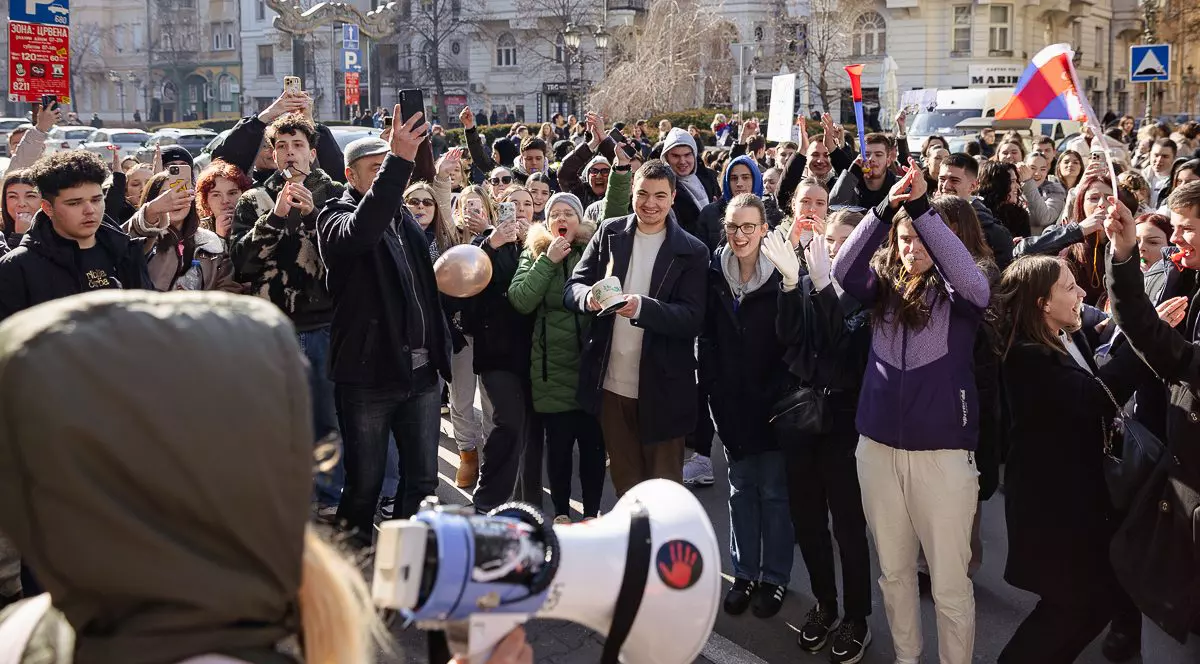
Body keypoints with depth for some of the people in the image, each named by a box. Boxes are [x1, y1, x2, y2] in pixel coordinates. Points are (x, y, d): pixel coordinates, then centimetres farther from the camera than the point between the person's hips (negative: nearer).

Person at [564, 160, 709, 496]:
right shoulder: (610, 233, 4)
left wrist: (642, 307, -30)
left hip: (661, 388, -3)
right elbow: (572, 288, 2)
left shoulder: (691, 251, -5)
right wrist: (588, 297, -23)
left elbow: (694, 318, -13)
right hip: (610, 382, 3)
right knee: (624, 479, 17)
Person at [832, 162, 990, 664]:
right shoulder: (884, 288, 7)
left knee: (950, 584, 2)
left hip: (943, 451, -4)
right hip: (878, 447, 4)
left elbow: (975, 282, -25)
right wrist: (885, 209, -24)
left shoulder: (957, 296, -3)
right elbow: (843, 270, -11)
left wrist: (922, 208, -29)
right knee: (893, 571, 16)